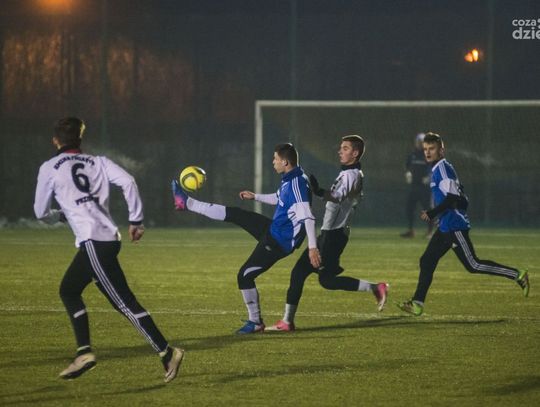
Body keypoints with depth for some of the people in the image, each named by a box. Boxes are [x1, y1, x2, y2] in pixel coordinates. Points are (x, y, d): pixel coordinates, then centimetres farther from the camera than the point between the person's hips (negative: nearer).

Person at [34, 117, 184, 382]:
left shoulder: (49, 169, 6)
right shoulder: (98, 162, 16)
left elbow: (41, 213, 13)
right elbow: (127, 182, 1)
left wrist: (61, 215, 34)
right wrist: (136, 221, 5)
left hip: (92, 241, -7)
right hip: (109, 237, 7)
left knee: (123, 301, -9)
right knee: (68, 290, 20)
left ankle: (166, 352, -16)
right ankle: (83, 353, 12)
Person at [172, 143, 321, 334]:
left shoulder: (297, 184, -26)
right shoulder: (289, 180, 5)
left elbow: (307, 217, -33)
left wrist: (312, 246, -40)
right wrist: (255, 196, 34)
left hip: (279, 243, -9)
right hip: (273, 229, 9)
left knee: (245, 276, -1)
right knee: (233, 214, 12)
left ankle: (255, 322, 13)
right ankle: (187, 203, 25)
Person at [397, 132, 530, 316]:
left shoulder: (443, 168, -13)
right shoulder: (437, 169, 16)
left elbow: (452, 197, -22)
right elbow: (462, 199, 22)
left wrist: (432, 214, -22)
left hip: (454, 227, -10)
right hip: (445, 228, 10)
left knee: (473, 265, -7)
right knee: (427, 261, 6)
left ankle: (518, 275, -2)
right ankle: (417, 304, 6)